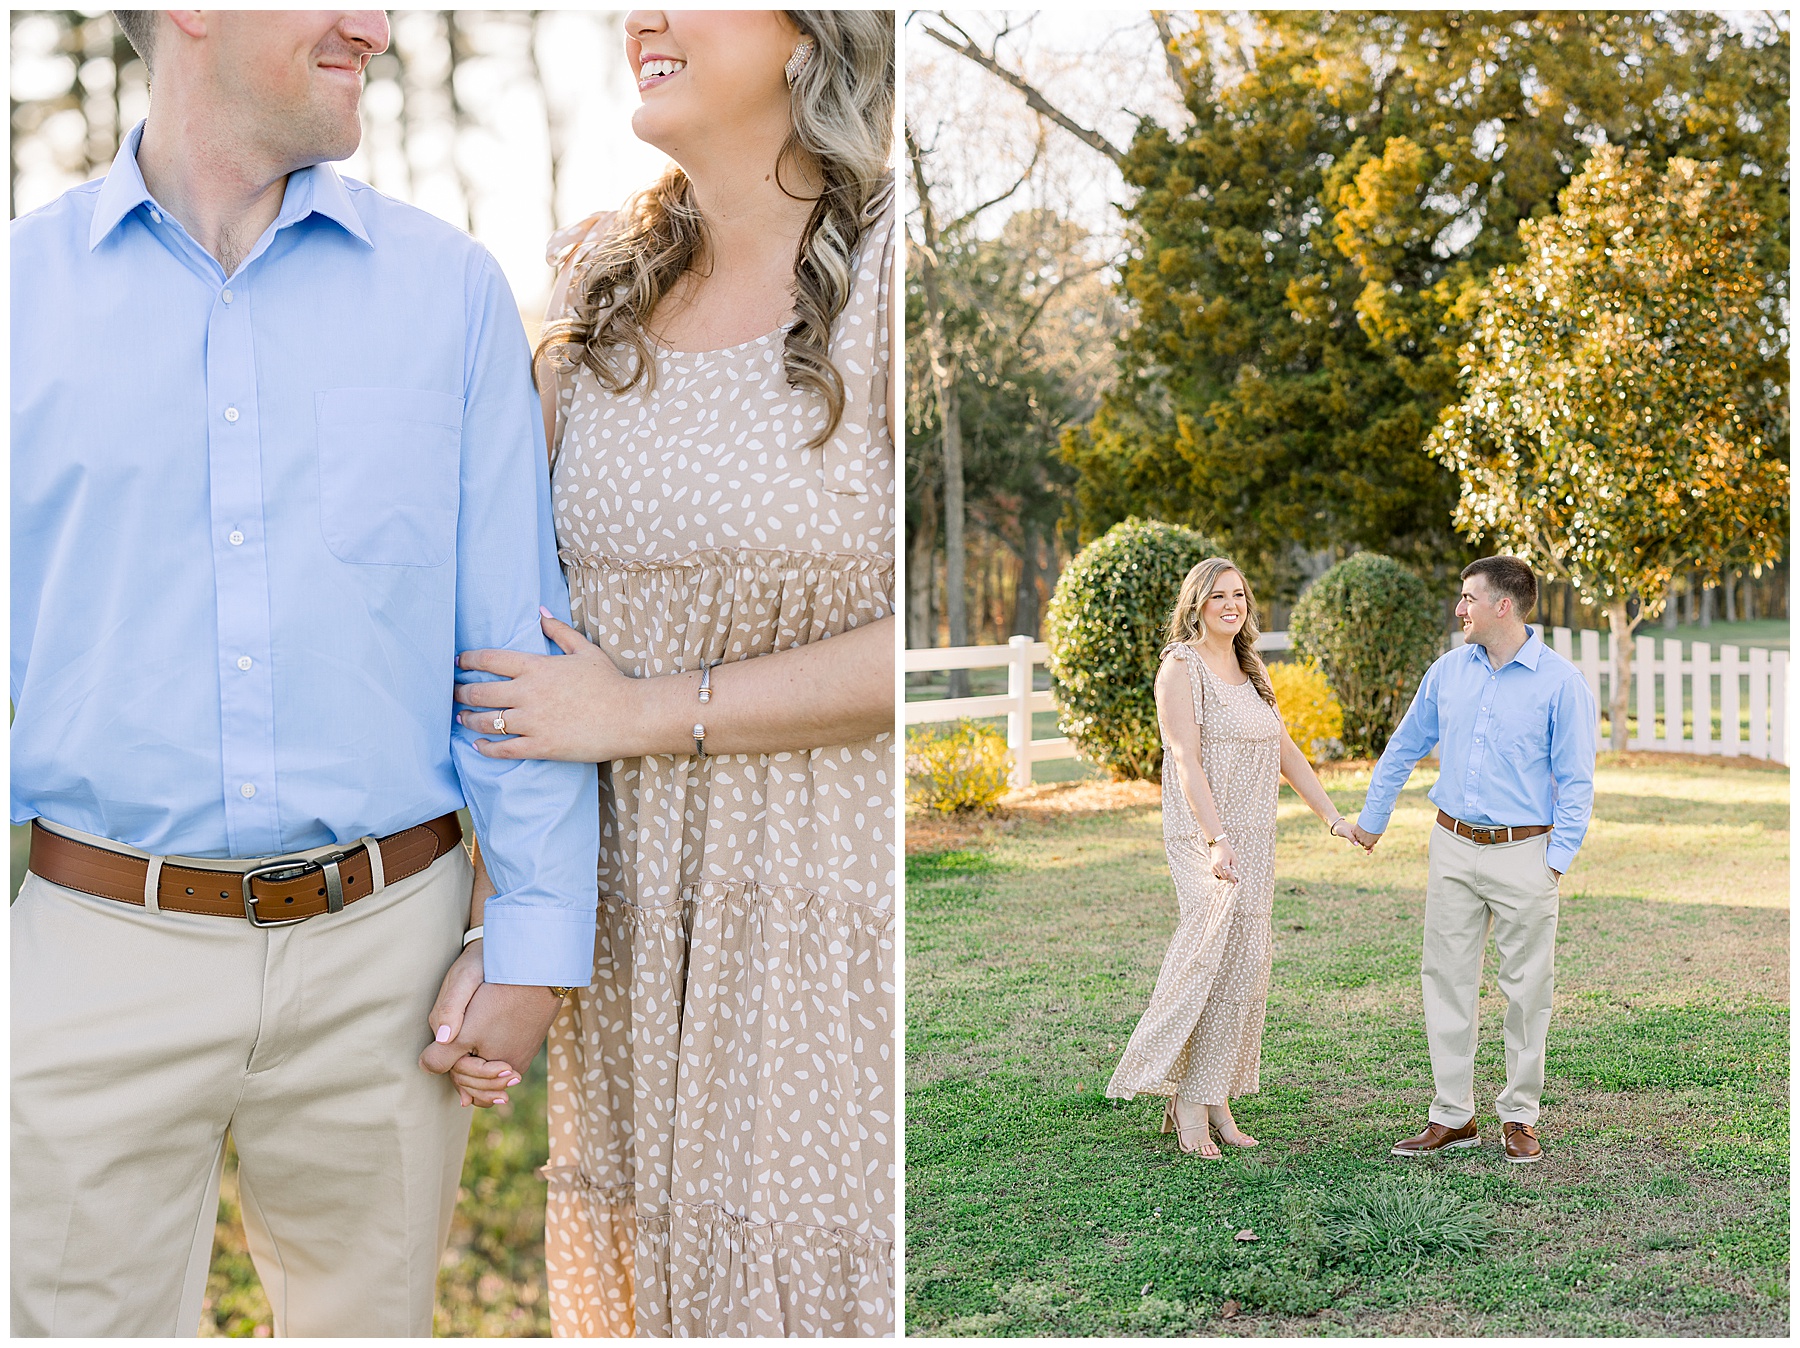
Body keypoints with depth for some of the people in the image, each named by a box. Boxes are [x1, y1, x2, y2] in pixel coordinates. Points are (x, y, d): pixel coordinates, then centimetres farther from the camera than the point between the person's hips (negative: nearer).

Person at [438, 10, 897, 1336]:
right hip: (627, 907, 5)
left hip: (833, 906, -5)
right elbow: (548, 654, 10)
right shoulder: (599, 290, 7)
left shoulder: (889, 277, -10)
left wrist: (645, 712, -13)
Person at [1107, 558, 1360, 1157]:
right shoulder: (1182, 667, -8)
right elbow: (1186, 759, -18)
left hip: (1255, 838, 8)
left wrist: (1334, 819, 15)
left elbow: (1285, 751, 20)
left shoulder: (1251, 669, 15)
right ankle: (1190, 1098, -8)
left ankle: (1212, 1098, 12)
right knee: (1217, 954, -16)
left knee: (1244, 968, 6)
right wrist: (1216, 839, -28)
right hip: (1204, 834, -8)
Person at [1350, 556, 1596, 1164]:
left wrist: (1557, 860, -11)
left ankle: (1519, 1117, 15)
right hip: (1453, 846, 4)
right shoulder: (1449, 670, 6)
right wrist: (1373, 818, 24)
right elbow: (1405, 748, 19)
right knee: (1447, 979, 5)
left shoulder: (1560, 682, -7)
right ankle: (1452, 1114, 12)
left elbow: (1576, 780, -5)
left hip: (1522, 853, -4)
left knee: (1527, 988, 3)